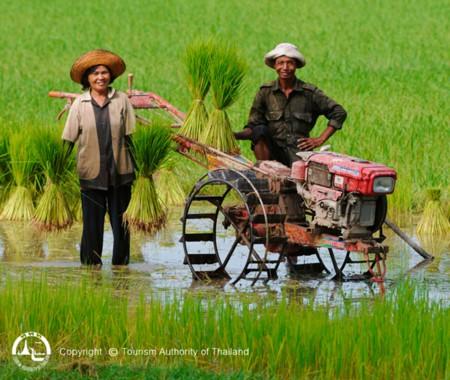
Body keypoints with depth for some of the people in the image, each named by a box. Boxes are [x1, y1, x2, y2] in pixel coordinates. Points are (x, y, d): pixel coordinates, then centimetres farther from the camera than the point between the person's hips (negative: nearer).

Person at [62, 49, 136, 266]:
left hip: (120, 173, 1)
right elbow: (68, 139, 3)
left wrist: (139, 167, 1)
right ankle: (91, 265, 9)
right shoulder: (79, 104, 1)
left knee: (121, 222, 6)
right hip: (91, 173, -1)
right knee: (92, 223, 1)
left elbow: (131, 136, 5)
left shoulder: (122, 101, 2)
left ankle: (121, 264, 15)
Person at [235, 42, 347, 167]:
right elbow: (253, 127, 2)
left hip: (299, 150, -2)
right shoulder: (265, 92, 5)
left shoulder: (309, 92, 2)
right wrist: (235, 135, -18)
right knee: (260, 130, -29)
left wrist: (321, 139, -1)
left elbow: (339, 113, 7)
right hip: (273, 152, 2)